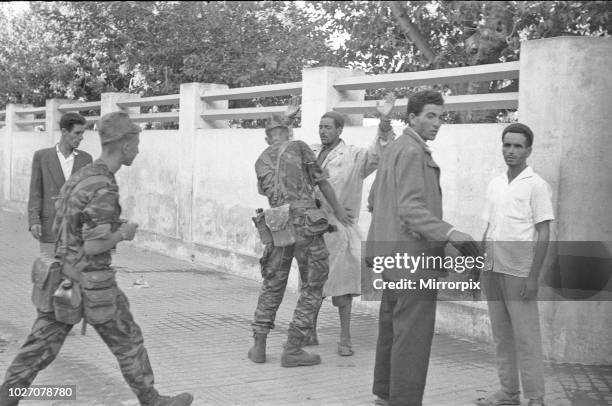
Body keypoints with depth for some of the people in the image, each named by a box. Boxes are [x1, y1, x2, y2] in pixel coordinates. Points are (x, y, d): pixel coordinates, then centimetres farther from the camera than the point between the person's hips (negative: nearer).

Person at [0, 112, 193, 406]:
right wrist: (123, 233, -7)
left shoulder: (81, 177, 9)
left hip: (63, 277, 8)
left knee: (41, 346, 11)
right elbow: (93, 247, -25)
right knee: (128, 342, 9)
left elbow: (59, 227, 17)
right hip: (89, 284, -8)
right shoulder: (104, 188, -21)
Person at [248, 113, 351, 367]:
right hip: (305, 222, -5)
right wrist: (338, 210, 19)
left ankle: (259, 346, 16)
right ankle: (293, 349, 1)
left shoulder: (261, 162, 18)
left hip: (277, 228, 5)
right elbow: (321, 181, 6)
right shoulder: (298, 147, 5)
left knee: (272, 286, 18)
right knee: (314, 286, 4)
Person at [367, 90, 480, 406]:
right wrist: (451, 234, -32)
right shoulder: (412, 151, -14)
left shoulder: (393, 148, 17)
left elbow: (374, 199, 25)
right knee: (413, 334, -8)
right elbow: (411, 207, -24)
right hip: (413, 254, -11)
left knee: (392, 327, 18)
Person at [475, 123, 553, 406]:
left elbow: (543, 233, -8)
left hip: (518, 270, -6)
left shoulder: (536, 185, -5)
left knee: (525, 335, -5)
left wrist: (533, 276, -14)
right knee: (501, 334, 10)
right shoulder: (494, 184, 14)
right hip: (492, 268, 6)